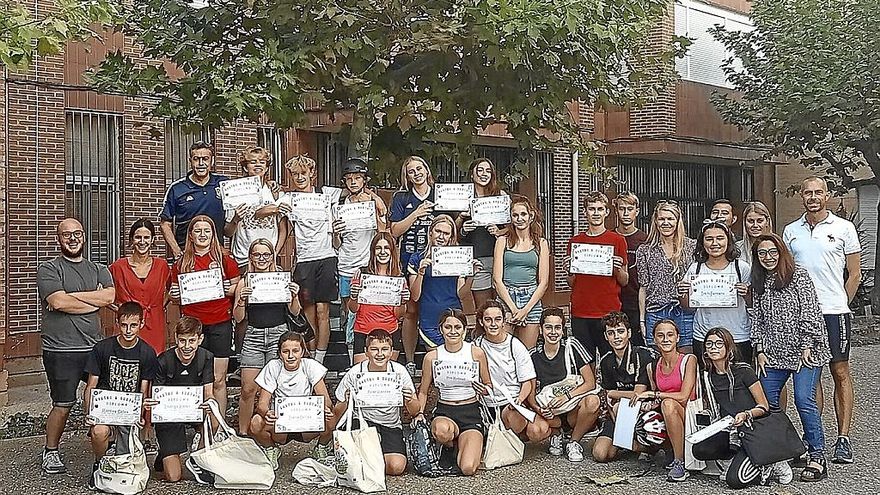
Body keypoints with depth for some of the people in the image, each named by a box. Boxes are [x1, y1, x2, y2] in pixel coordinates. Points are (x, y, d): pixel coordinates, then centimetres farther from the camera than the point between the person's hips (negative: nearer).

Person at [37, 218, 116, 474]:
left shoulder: (99, 270, 13)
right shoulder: (48, 268, 0)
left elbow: (110, 296, -7)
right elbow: (57, 302, -16)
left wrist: (69, 295, -12)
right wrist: (96, 300, -7)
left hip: (94, 347, 4)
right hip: (60, 350, -4)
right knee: (63, 405, 1)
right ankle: (50, 452, 21)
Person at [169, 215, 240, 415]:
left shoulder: (225, 260, 3)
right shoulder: (181, 263, 7)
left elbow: (236, 290, 8)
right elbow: (175, 295, 15)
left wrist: (222, 289, -10)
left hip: (220, 323, -1)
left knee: (218, 380, 3)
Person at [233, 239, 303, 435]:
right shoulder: (244, 282, 4)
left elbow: (295, 312, 6)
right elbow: (238, 318, 4)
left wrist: (294, 296, -12)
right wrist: (241, 300, -13)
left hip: (279, 334, 0)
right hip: (253, 336, 1)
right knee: (248, 389, -2)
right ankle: (242, 433, 11)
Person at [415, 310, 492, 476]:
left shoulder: (476, 353, -1)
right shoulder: (432, 356, 1)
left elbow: (488, 385, 10)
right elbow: (423, 391, 12)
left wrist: (485, 390, -13)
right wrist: (420, 413, -4)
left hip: (471, 412, 0)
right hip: (444, 411, 1)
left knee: (468, 469, -21)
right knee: (441, 430, -40)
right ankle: (451, 447, 0)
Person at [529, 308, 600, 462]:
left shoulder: (572, 346, -2)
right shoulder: (534, 355, 3)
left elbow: (590, 383, -6)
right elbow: (531, 392, 5)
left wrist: (567, 396, -21)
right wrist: (538, 408, -18)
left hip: (573, 410, -1)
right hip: (548, 413, 1)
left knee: (593, 401, -34)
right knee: (535, 431, -33)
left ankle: (573, 442, -7)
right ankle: (557, 434, 6)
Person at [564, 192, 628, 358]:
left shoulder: (617, 240, 6)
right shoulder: (575, 241, 11)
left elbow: (624, 282, 9)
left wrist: (618, 269, -11)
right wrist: (569, 271, -5)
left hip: (609, 313, -2)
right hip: (580, 313, 2)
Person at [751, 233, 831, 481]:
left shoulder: (799, 276, -4)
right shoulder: (759, 283, 13)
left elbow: (810, 313, -9)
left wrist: (807, 347, -13)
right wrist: (760, 351, 7)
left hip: (803, 351, -6)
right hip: (774, 355, 6)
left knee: (804, 400, -13)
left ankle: (817, 457, -5)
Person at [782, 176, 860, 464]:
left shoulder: (843, 228, 2)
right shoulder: (790, 231, 10)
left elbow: (854, 273, 5)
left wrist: (839, 304, 1)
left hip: (834, 311, -3)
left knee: (840, 372, 1)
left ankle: (843, 438, 5)